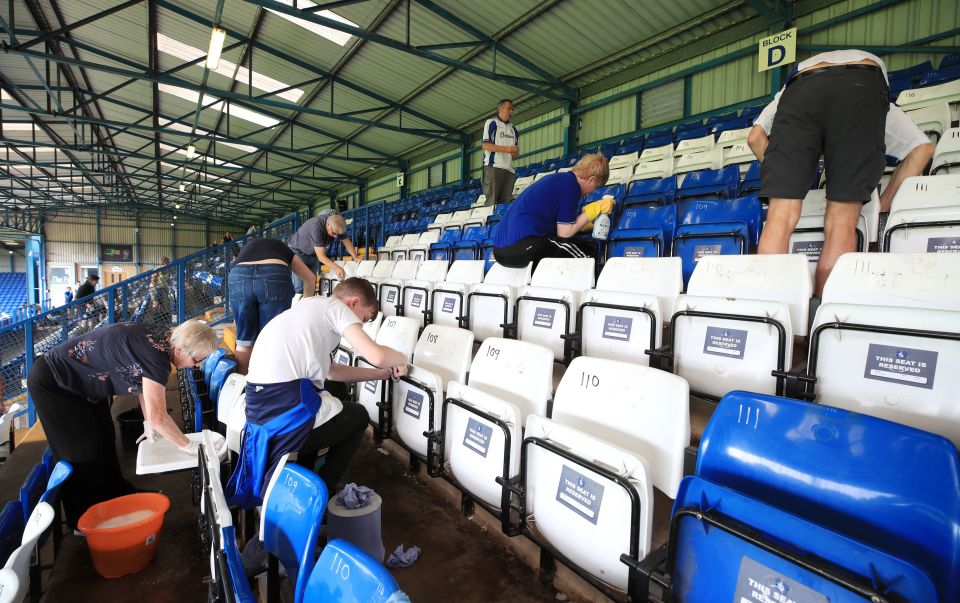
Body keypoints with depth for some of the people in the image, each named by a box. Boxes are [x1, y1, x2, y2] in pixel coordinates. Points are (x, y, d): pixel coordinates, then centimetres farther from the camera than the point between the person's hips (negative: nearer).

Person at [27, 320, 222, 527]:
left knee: (104, 440, 16)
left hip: (82, 378, 8)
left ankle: (115, 495, 33)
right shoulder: (156, 355, -37)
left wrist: (149, 423, 3)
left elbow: (146, 382, 5)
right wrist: (189, 446, -24)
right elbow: (157, 416, -36)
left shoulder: (160, 339, -11)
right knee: (82, 452, 1)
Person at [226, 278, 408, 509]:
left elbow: (330, 371, 27)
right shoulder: (335, 306, -4)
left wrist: (384, 373, 28)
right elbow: (377, 355, -15)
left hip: (259, 410, 9)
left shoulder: (309, 308, 22)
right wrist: (400, 358, 8)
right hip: (286, 413, -9)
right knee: (358, 416, 18)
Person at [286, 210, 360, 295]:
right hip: (296, 251, -6)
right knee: (299, 287, -16)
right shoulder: (316, 226, -36)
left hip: (312, 255, 6)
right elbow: (321, 256, -38)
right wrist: (336, 268, -51)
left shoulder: (337, 226, -18)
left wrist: (355, 258, -15)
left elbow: (346, 241, -3)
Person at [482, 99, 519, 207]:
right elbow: (486, 145, -7)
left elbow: (515, 151, 25)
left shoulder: (513, 128, 24)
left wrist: (515, 152, -1)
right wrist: (507, 149, -13)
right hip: (494, 166, -6)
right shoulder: (491, 123, 5)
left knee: (505, 201, 1)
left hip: (509, 169, 6)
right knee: (491, 200, -13)